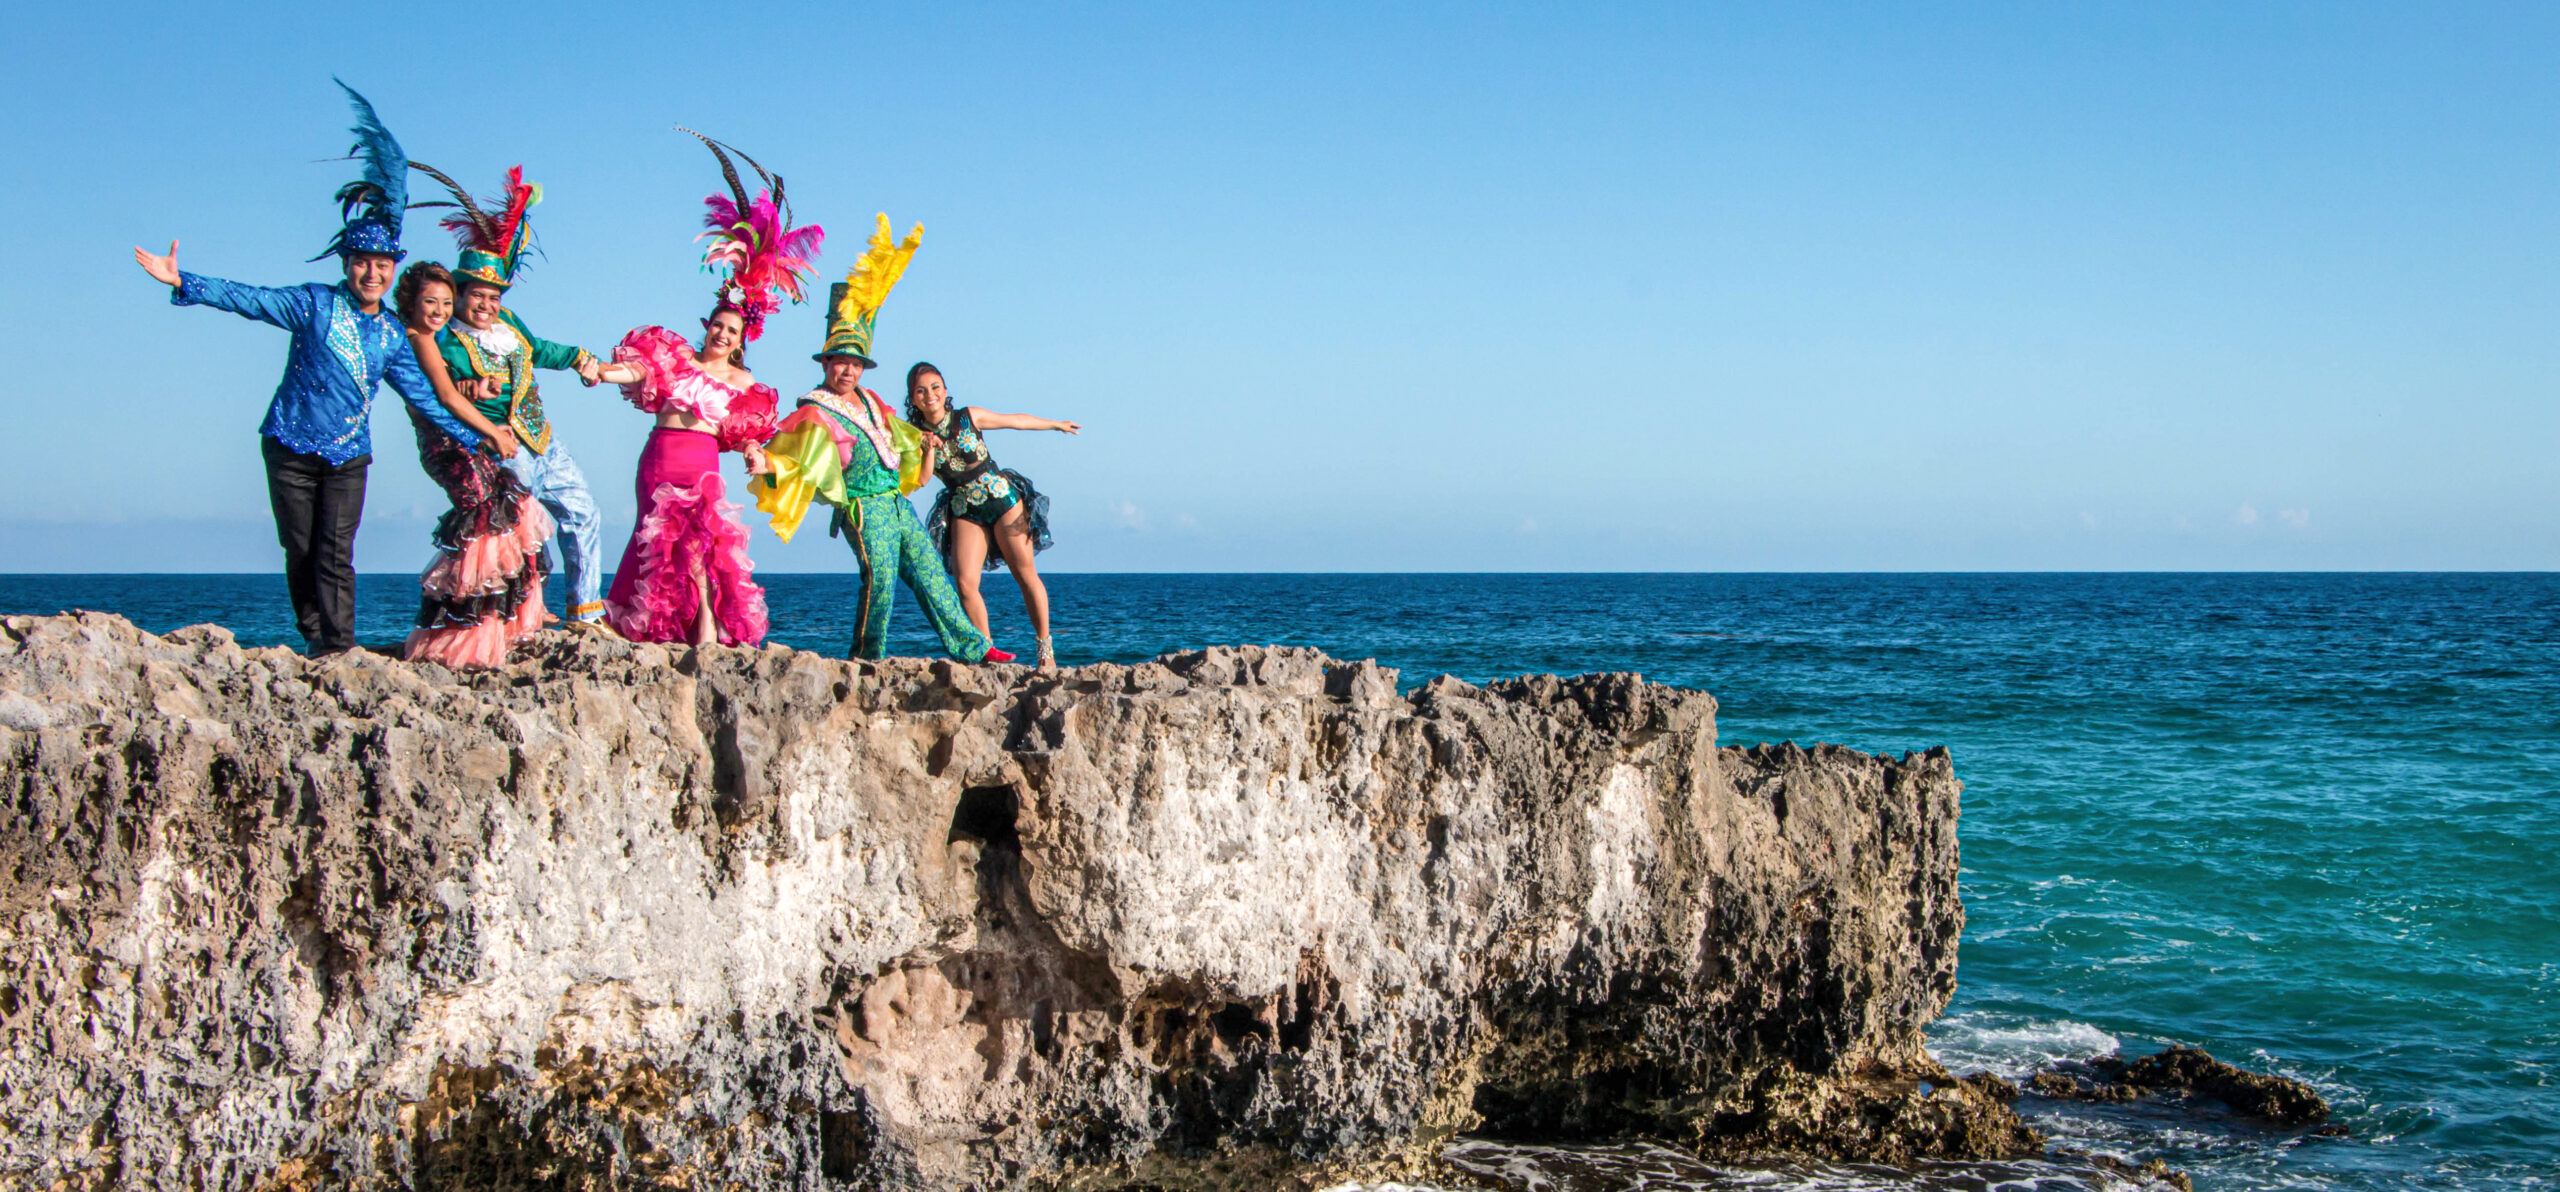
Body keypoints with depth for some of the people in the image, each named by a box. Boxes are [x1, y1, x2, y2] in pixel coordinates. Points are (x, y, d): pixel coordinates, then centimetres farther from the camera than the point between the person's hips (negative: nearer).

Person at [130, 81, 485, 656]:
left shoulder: (392, 335, 8)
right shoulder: (315, 304, -2)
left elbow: (422, 395, 14)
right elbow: (249, 299, -10)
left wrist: (474, 438, 13)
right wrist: (182, 282, -21)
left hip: (349, 456, 1)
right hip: (292, 447, -1)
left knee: (336, 554, -8)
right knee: (300, 552, 1)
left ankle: (340, 648, -9)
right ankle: (315, 640, 13)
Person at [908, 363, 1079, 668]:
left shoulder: (969, 417, -5)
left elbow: (1015, 421, 8)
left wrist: (1056, 424, 19)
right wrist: (929, 449, -23)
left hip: (1001, 497, -2)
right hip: (963, 511, 2)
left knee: (1025, 575, -1)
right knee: (965, 584, -12)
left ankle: (1046, 649, 8)